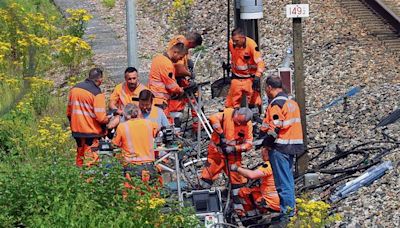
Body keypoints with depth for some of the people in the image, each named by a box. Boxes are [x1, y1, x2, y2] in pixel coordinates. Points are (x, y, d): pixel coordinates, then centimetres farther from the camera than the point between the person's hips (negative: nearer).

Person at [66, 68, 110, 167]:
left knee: (80, 157, 17)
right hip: (91, 132, -7)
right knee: (90, 160, -1)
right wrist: (107, 120, 1)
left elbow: (69, 111, 14)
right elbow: (100, 117, -19)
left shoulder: (74, 89, 6)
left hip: (76, 129, 7)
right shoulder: (97, 94, -16)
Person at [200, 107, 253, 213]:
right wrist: (221, 135, -30)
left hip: (233, 155, 2)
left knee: (237, 178, 2)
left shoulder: (248, 125, -9)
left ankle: (237, 204, 14)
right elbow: (213, 118, -32)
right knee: (208, 175, 2)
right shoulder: (227, 114, -16)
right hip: (217, 152, -2)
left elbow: (248, 144, -8)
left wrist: (234, 148, -21)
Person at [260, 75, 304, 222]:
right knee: (288, 180, 16)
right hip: (292, 146, 9)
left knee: (283, 182, -6)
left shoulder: (276, 104, -14)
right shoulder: (292, 103, 15)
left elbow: (274, 128, -21)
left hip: (279, 147, -9)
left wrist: (264, 143, -12)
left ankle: (287, 212, -6)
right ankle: (291, 208, 21)